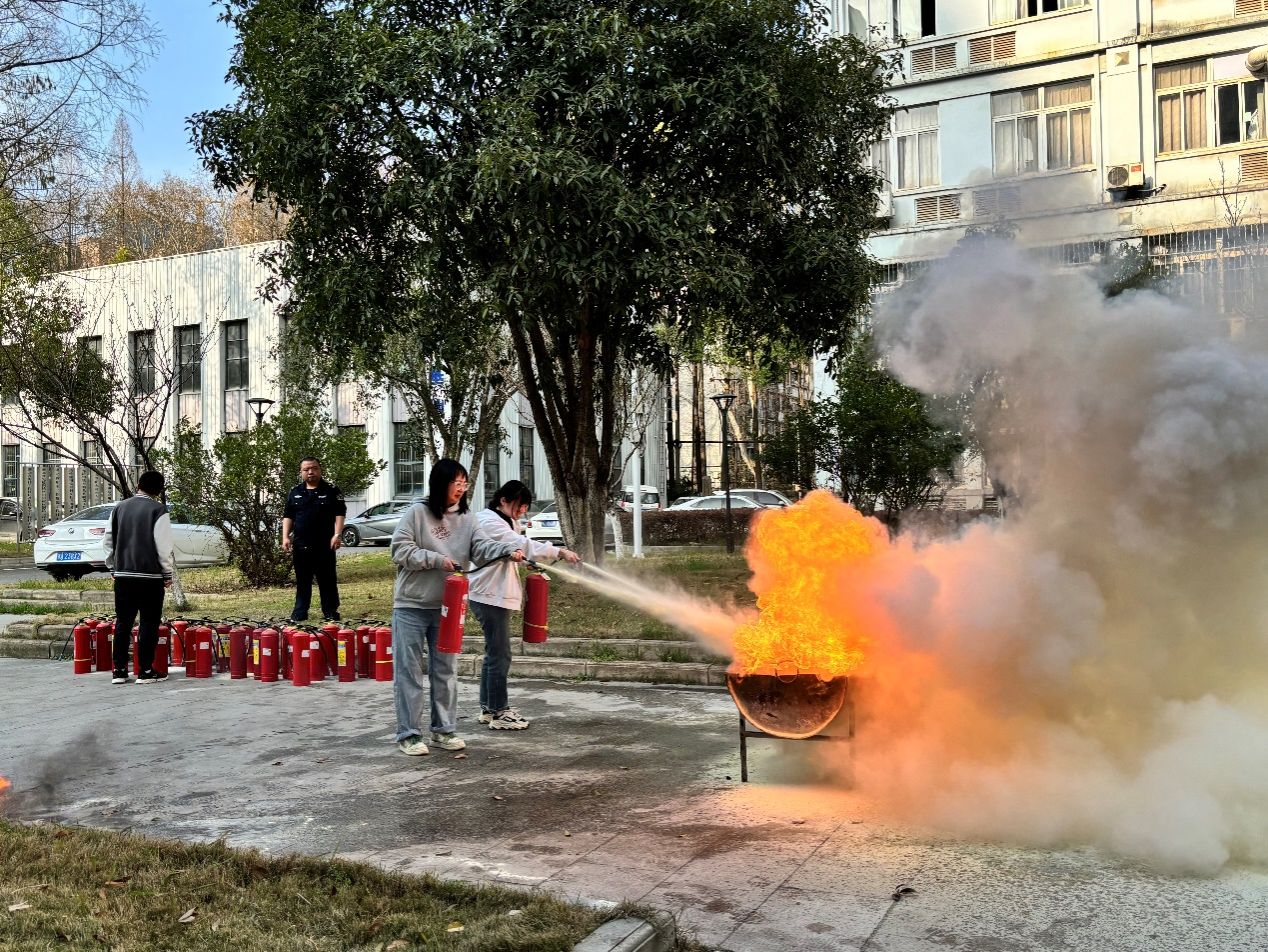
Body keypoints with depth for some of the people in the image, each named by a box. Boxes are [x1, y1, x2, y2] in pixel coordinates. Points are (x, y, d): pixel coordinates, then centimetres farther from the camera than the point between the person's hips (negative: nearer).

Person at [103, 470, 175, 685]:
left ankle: (119, 671, 13)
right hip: (150, 576, -5)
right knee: (149, 623, 2)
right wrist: (168, 574, 0)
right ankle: (145, 671, 3)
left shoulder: (120, 508, 9)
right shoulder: (158, 510, -9)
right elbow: (164, 546, -11)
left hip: (122, 575, 5)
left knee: (123, 622, 11)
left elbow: (109, 540, 14)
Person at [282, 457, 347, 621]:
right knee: (302, 579, 9)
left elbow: (340, 514, -3)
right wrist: (285, 537, 2)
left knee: (327, 579, 2)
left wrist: (337, 534, -13)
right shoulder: (294, 493, 11)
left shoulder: (332, 490, 2)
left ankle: (330, 611, 9)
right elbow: (288, 516, 13)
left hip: (325, 544, -3)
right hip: (301, 545, 3)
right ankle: (300, 612, 16)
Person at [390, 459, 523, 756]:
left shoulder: (466, 517, 5)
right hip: (411, 606, -5)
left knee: (445, 670, 11)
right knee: (409, 671, 1)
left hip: (446, 607, 5)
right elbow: (400, 550, -12)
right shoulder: (418, 512, -9)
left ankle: (443, 730, 22)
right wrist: (437, 559, -20)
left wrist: (509, 551, -20)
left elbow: (480, 550, -3)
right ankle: (409, 734, 9)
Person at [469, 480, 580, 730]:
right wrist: (559, 552, -31)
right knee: (499, 655, -6)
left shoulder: (506, 523, 18)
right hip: (490, 596, -11)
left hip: (497, 595, 11)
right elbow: (522, 545, -27)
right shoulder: (489, 523, -17)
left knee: (494, 653, 16)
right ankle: (499, 713, 1)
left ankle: (488, 708, 25)